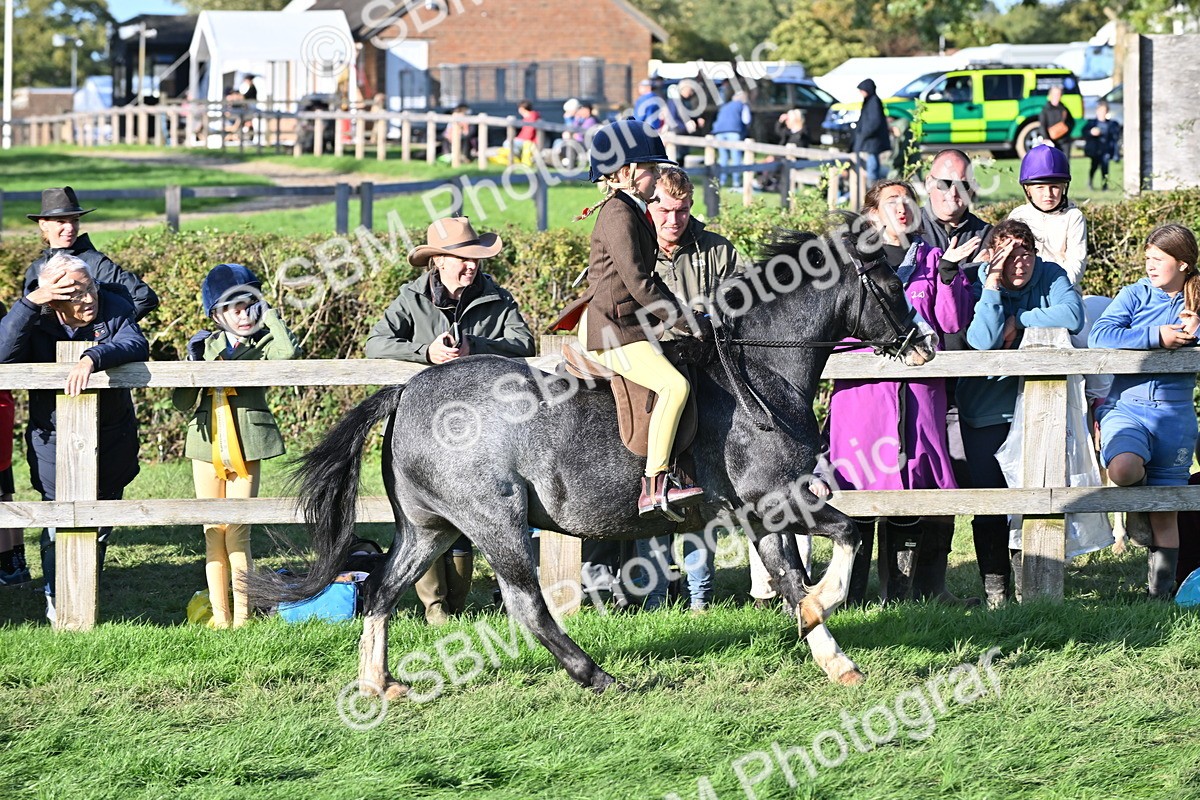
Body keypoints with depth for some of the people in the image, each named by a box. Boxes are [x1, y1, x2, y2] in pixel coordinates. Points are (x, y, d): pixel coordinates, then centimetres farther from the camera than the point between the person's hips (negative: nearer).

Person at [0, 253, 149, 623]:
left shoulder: (114, 310, -9)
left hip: (111, 438, 2)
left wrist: (93, 358, -44)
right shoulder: (37, 321, -10)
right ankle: (57, 599, 15)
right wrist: (30, 302, -33)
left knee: (101, 520, 12)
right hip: (54, 440, -2)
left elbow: (136, 346, -27)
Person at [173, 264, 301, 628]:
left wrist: (267, 314, -10)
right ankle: (219, 615, 11)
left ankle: (242, 616, -1)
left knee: (237, 531, -5)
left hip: (246, 446, -3)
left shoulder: (262, 344, 2)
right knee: (213, 532, 6)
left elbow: (288, 352, -24)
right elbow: (182, 404, 8)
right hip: (207, 445, 3)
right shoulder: (204, 347, 10)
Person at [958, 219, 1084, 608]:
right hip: (985, 410, -1)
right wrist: (994, 284, -27)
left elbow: (1073, 316, -22)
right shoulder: (979, 285, -9)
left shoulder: (1051, 277, -3)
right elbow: (983, 341, -25)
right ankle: (993, 588, 7)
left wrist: (1018, 322, -18)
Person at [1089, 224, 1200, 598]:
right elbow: (1099, 336, -11)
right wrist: (1157, 337, -17)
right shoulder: (1137, 295, 3)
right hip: (1128, 405, -2)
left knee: (1166, 513, 5)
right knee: (1123, 469, -34)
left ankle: (1161, 588, 17)